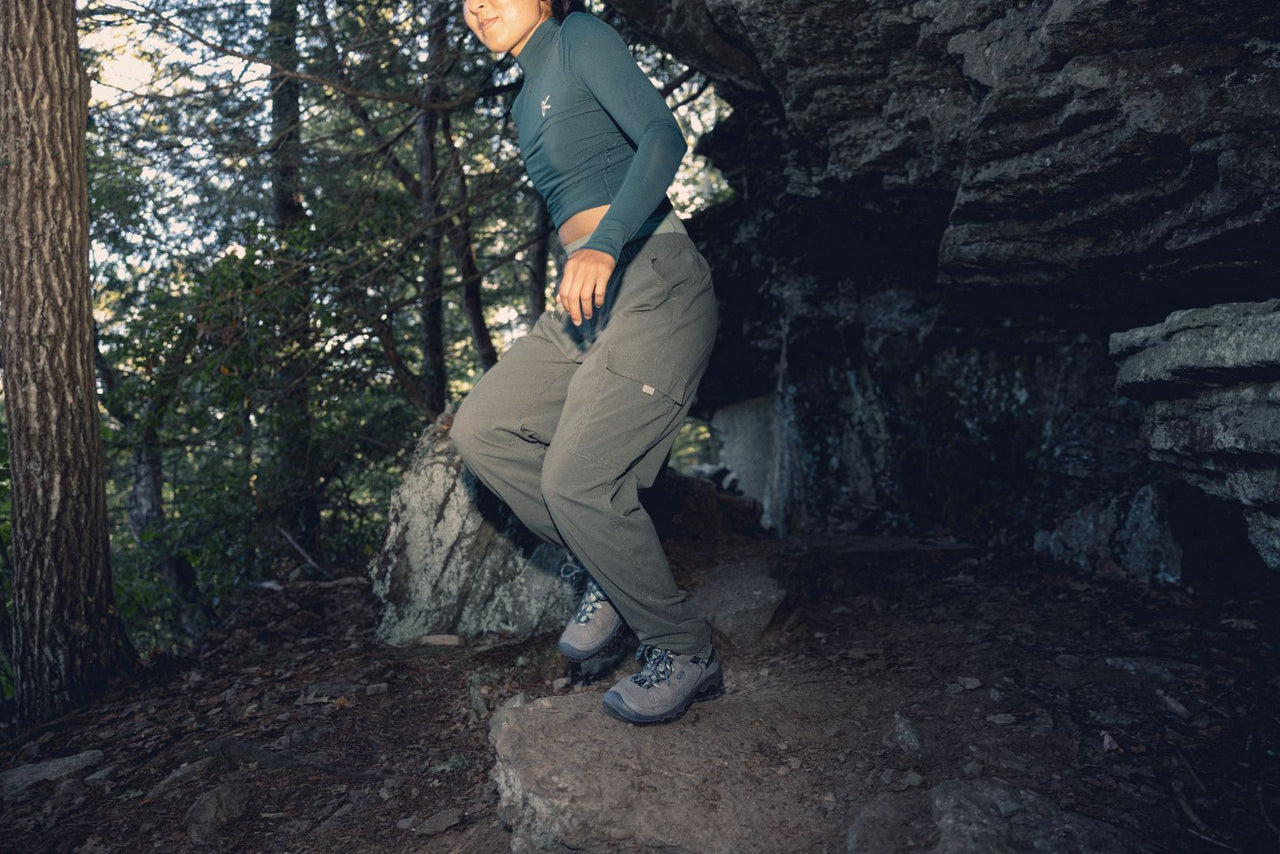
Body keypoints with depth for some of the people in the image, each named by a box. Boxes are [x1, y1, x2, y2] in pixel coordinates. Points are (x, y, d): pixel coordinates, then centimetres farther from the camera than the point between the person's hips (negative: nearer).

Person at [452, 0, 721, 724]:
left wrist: (604, 245, -32)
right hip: (587, 298, 9)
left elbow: (663, 136, -17)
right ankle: (616, 571, 10)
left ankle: (686, 653, 4)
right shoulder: (525, 102, 24)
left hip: (653, 282, -9)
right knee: (482, 428, -1)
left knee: (576, 479, -15)